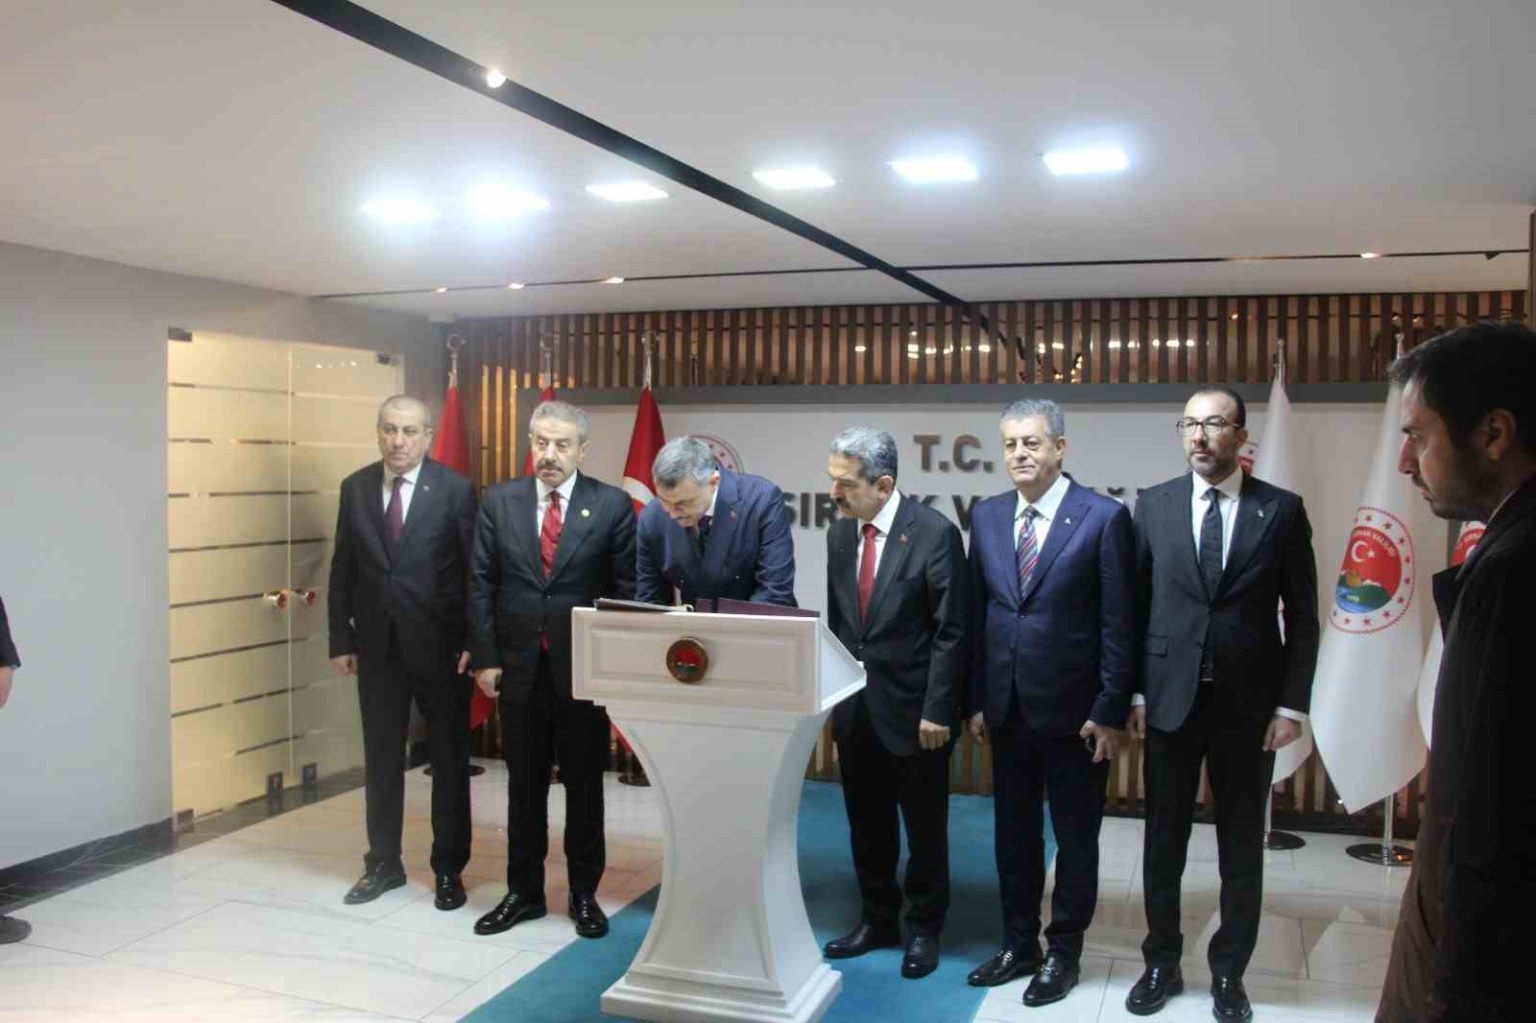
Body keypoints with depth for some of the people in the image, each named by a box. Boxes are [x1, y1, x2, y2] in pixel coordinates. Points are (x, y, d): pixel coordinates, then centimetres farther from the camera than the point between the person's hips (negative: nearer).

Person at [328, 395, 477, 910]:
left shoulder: (455, 490, -6)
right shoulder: (355, 487, 4)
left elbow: (475, 571, -6)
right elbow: (342, 570, 7)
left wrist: (473, 641, -10)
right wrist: (341, 639, 3)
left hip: (440, 644, -3)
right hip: (377, 644, 3)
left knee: (449, 759, 8)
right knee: (381, 760, 12)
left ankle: (449, 868, 21)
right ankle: (383, 863, 26)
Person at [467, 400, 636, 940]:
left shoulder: (613, 505, -5)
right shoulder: (499, 501, 2)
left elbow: (627, 590, -4)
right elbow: (481, 585, 4)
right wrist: (484, 657, -1)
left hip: (584, 667, -2)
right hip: (519, 665, 2)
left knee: (584, 784, 9)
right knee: (524, 784, 12)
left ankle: (584, 894, 24)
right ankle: (523, 891, 26)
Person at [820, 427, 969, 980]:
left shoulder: (935, 532, -14)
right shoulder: (839, 533, 5)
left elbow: (951, 631, -13)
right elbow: (836, 622, 11)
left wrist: (937, 710, -15)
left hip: (913, 710, -5)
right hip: (855, 708, 5)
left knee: (924, 829, 10)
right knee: (867, 826, 15)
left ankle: (923, 928, 27)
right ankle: (877, 918, 32)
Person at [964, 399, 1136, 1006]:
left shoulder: (1104, 517, -9)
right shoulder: (986, 516, 5)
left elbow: (1119, 625, -9)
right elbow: (976, 613, 8)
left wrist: (1110, 711, -11)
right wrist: (975, 700, 5)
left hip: (1073, 712, -4)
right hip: (1006, 709, 5)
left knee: (1075, 838, 10)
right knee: (1014, 834, 15)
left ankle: (1063, 954, 26)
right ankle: (1019, 945, 31)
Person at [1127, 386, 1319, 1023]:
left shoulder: (1282, 510, -2)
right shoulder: (1154, 506, 2)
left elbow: (1302, 616, 0)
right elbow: (1135, 605, 3)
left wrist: (1292, 704, -5)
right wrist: (1134, 692, -1)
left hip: (1250, 702, -1)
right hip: (1171, 697, 1)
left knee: (1242, 844, 10)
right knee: (1164, 839, 10)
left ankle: (1228, 972, 27)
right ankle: (1162, 963, 27)